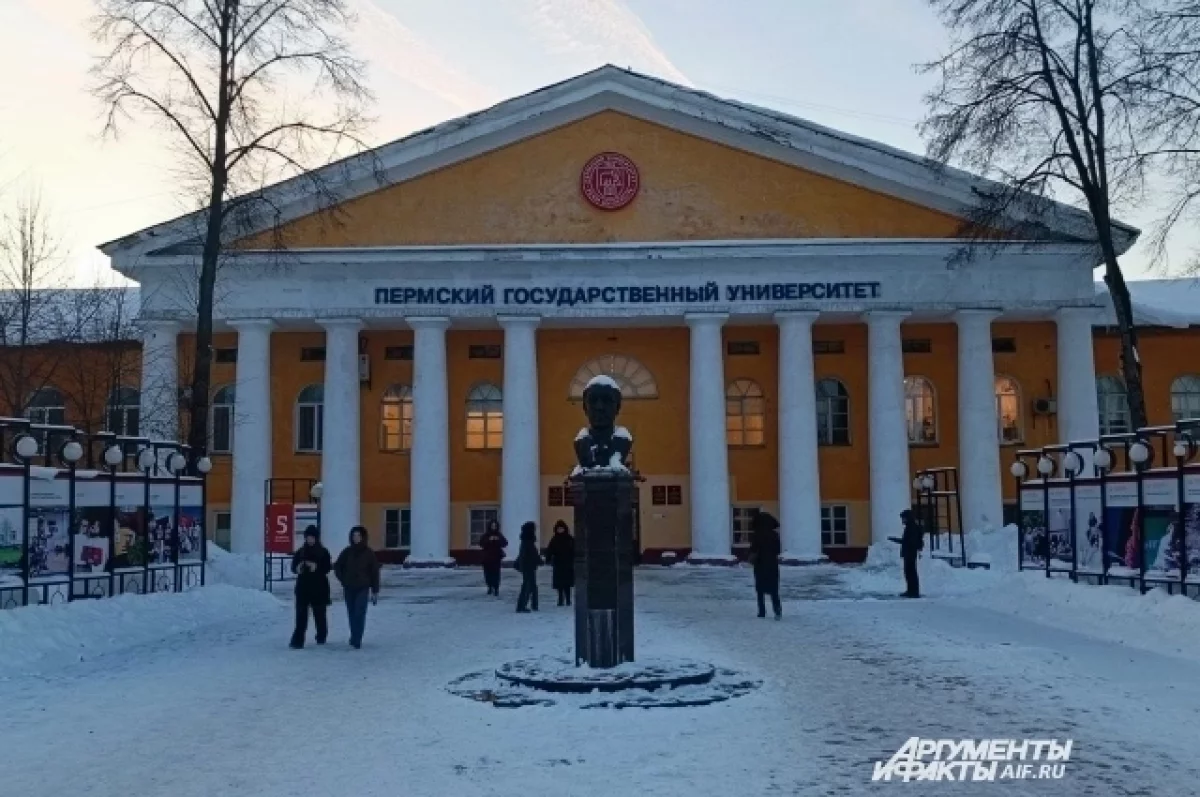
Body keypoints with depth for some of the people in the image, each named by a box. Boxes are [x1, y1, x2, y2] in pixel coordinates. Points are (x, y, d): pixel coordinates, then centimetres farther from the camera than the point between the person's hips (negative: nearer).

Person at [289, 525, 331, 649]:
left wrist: (316, 567, -26)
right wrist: (298, 568, -15)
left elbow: (327, 568, -8)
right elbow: (293, 566, 8)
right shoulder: (300, 552, 10)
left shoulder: (323, 552, 2)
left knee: (319, 613, 9)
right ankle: (297, 640, -10)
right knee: (301, 614, -6)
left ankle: (321, 636, 27)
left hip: (319, 587, -1)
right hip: (303, 586, 1)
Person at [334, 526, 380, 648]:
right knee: (352, 614, 9)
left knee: (359, 614, -14)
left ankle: (356, 640, -17)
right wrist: (343, 580, 3)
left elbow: (375, 572, 0)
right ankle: (355, 638, 22)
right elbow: (337, 567, 15)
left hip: (363, 588, -3)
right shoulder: (347, 552, 4)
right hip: (349, 588, 3)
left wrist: (375, 591, -2)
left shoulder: (369, 553, -2)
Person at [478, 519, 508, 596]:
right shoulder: (486, 535, 3)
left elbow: (505, 543, -3)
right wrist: (489, 540, -20)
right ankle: (490, 587, 22)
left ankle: (496, 589, -6)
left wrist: (498, 540, -19)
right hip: (487, 557, 1)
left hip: (496, 557, -1)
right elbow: (481, 543, -8)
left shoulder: (499, 535, 5)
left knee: (496, 574, -8)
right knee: (488, 573, 3)